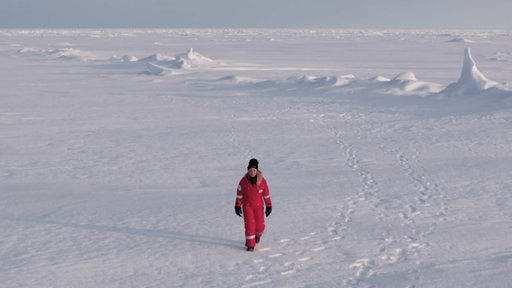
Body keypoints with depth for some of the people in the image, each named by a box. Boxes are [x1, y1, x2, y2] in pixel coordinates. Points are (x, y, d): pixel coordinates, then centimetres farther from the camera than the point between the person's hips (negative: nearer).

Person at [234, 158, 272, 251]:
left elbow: (266, 194, 0)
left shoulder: (262, 181, -8)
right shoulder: (243, 181, -9)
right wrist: (238, 206, -2)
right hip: (247, 206, -1)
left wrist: (269, 206, 3)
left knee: (260, 226, 2)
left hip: (259, 206, 1)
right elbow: (239, 194, -1)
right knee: (249, 225, -8)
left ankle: (257, 234, 37)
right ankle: (250, 245, 3)